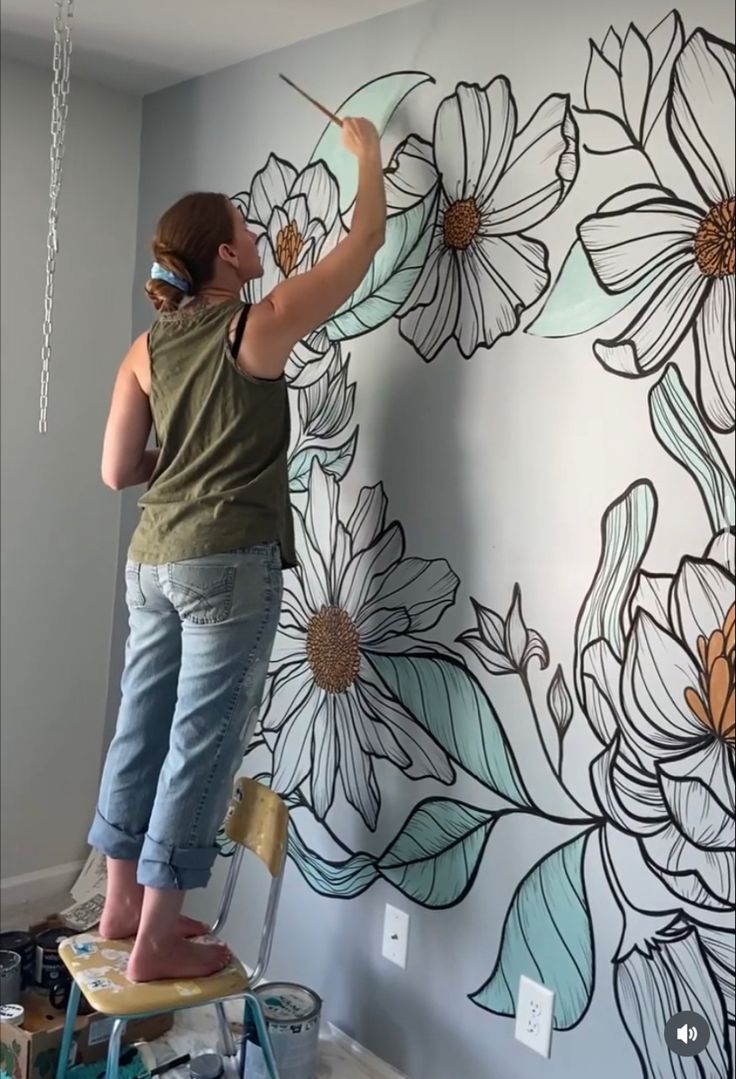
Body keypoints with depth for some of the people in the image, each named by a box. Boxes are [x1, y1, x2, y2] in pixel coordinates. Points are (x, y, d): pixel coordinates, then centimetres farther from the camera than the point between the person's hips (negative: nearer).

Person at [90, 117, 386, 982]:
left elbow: (117, 471, 8)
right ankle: (157, 940, 7)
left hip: (152, 558, 7)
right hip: (228, 562, -7)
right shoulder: (260, 326, -5)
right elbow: (366, 240, 5)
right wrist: (367, 153, 19)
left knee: (143, 727, 14)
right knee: (202, 740, -1)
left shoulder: (146, 348, 9)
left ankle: (122, 904, 27)